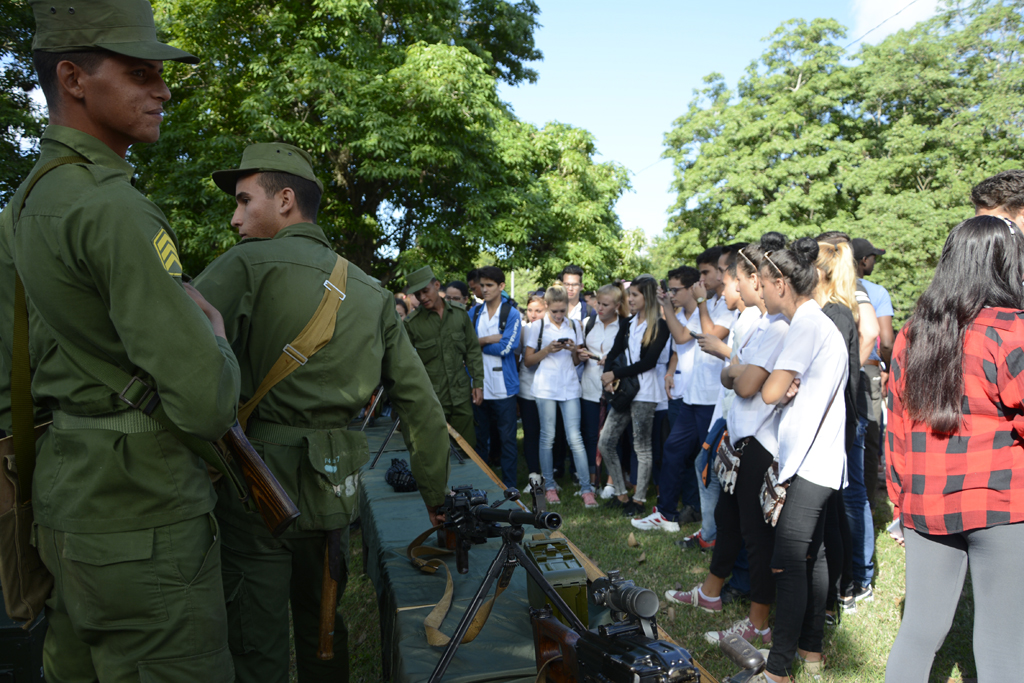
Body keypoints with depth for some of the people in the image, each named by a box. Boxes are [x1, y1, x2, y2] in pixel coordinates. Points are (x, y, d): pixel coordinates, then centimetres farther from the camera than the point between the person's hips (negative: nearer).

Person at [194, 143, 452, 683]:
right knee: (322, 628, 22)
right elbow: (420, 402, 6)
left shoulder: (248, 264, -9)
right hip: (333, 491, 5)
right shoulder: (371, 292, 7)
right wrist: (436, 497, 13)